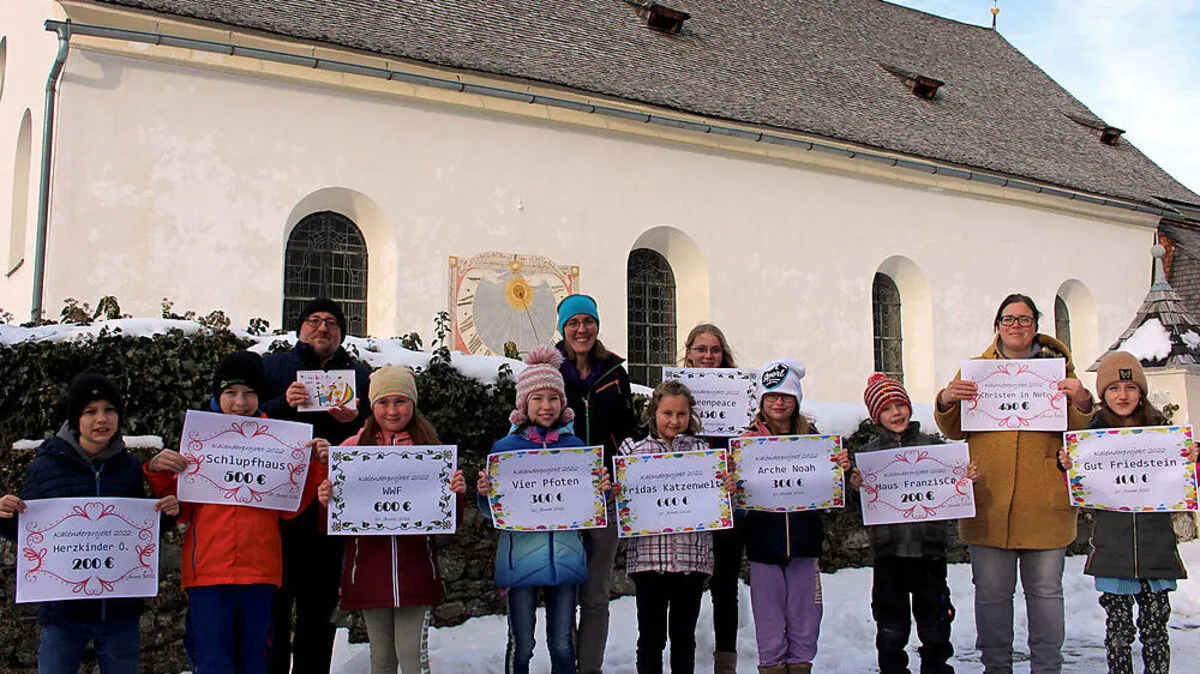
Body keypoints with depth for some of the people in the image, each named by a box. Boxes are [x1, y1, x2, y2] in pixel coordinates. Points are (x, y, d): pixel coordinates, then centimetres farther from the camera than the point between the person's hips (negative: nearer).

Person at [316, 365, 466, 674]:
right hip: (369, 566, 1)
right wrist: (326, 499, -12)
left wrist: (457, 492, -12)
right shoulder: (353, 447, 6)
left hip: (415, 567, -1)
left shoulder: (429, 447, 6)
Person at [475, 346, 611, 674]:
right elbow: (493, 513, 2)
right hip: (520, 559, -2)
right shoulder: (505, 448, 0)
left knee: (563, 646, 9)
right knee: (521, 647, 6)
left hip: (565, 558, 2)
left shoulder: (575, 446, 6)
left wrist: (601, 489, -8)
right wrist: (484, 494, -18)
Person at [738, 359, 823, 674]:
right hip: (764, 541, -1)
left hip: (804, 542, 2)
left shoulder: (812, 437, 6)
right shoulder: (749, 440, 1)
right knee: (769, 628, 5)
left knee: (805, 625, 8)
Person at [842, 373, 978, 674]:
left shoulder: (932, 444, 5)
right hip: (888, 550, -1)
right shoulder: (867, 452, 3)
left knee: (934, 620, 12)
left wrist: (968, 477, -10)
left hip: (929, 546, 1)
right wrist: (853, 483, -22)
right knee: (891, 624, 7)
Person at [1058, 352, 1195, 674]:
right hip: (1112, 546, -1)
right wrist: (1068, 466, -14)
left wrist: (1190, 461, -10)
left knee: (1155, 628, 8)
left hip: (1156, 543, 1)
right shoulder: (1091, 431, 1)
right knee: (1118, 629, 7)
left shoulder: (1159, 428, 4)